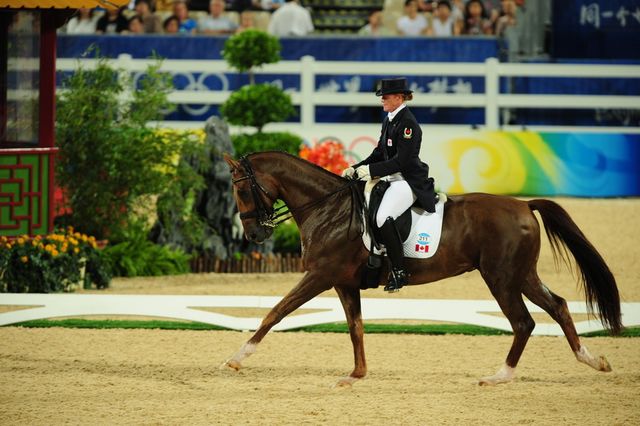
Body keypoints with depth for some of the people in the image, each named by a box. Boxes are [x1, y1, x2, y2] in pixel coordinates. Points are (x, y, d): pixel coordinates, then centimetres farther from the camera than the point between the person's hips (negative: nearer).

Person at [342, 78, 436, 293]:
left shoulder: (408, 124, -16)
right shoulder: (389, 121, 14)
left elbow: (401, 161, -21)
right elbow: (379, 153, 19)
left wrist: (371, 170, -20)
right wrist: (356, 169, 6)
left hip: (409, 181, -11)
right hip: (392, 178, 11)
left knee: (383, 218, -30)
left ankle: (399, 272, -23)